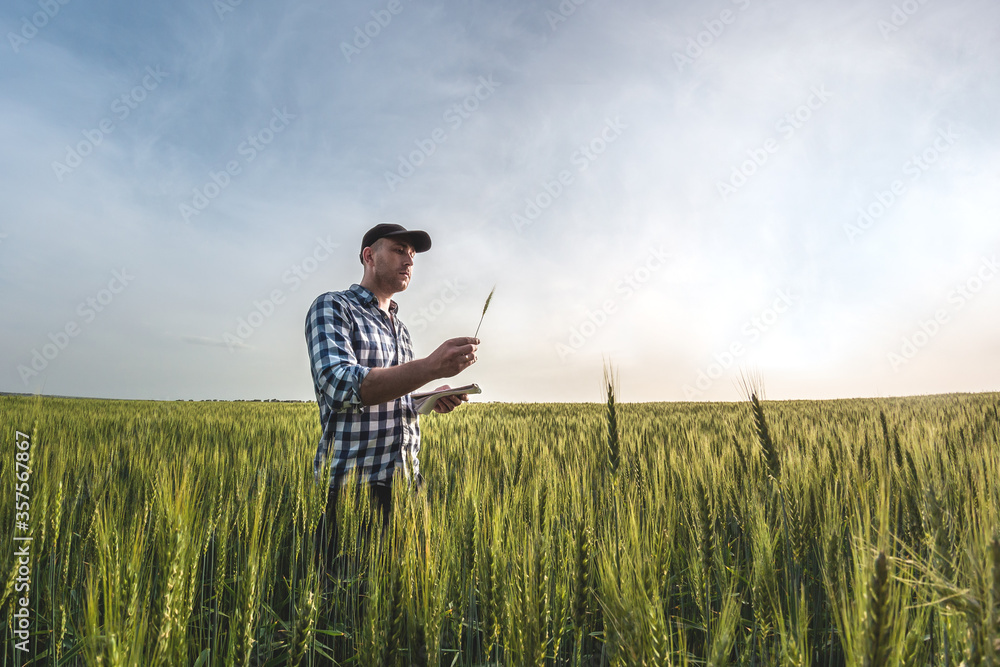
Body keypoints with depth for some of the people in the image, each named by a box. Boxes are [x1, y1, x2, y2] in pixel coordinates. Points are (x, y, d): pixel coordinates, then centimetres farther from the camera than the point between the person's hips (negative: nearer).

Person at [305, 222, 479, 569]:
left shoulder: (400, 328, 17)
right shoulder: (331, 307, -6)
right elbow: (341, 387, -22)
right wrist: (433, 366, -29)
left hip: (406, 485, 7)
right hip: (353, 486, -7)